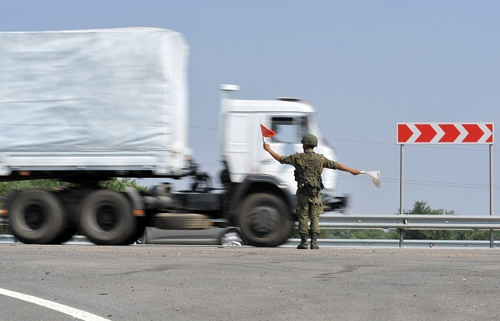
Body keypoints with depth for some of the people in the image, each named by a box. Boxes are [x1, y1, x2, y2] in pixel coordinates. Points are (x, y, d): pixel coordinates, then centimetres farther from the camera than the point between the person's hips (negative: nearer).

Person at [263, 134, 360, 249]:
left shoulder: (298, 157, -1)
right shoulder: (320, 159, 2)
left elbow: (281, 159, 7)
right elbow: (336, 165, 7)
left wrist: (269, 150, 21)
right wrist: (351, 170, 18)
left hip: (302, 192, -1)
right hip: (316, 192, 1)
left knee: (303, 217, 5)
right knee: (315, 218, 4)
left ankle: (304, 242, 3)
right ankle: (314, 242, -5)